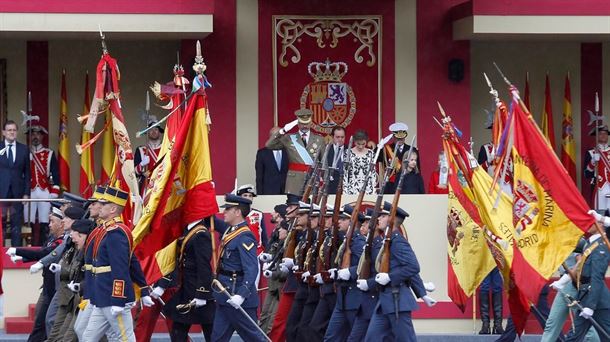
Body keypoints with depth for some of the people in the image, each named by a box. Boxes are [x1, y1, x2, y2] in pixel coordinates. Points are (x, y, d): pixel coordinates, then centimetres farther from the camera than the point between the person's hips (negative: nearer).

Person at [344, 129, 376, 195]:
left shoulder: (370, 153, 6)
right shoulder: (349, 153, 0)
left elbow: (373, 172, 8)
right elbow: (345, 173, 1)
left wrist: (374, 188, 2)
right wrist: (345, 190, -4)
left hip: (368, 189, 2)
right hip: (352, 188, -2)